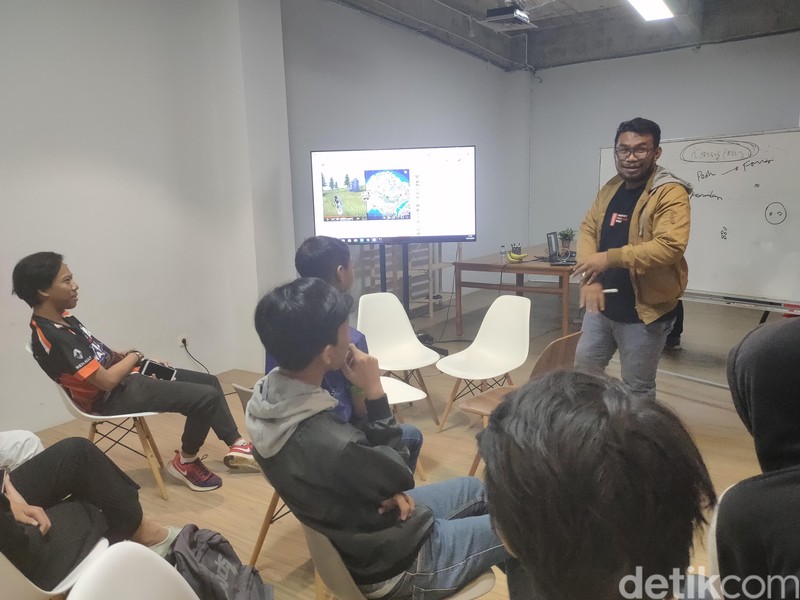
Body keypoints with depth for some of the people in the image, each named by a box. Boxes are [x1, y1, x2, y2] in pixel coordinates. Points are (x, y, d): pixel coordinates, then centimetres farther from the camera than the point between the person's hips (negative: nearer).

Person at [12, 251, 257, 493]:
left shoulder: (60, 319, 6)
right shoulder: (52, 337, -25)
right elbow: (107, 380, -24)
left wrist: (124, 355, 0)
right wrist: (135, 356, -7)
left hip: (124, 379, 10)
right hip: (115, 396, -10)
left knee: (209, 381, 9)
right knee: (206, 397, -19)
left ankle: (235, 444, 19)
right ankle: (186, 461, 5)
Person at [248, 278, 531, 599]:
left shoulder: (267, 396, -12)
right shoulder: (326, 443, -40)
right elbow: (399, 476, -19)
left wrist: (386, 491, -12)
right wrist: (375, 392, -20)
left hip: (357, 529, 8)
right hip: (395, 563, -8)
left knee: (473, 489, 25)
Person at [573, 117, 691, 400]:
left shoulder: (671, 193, -16)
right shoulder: (610, 188, 7)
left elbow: (670, 246, -28)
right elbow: (588, 229, 5)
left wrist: (610, 258, -30)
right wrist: (589, 278, -10)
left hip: (645, 310, -7)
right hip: (602, 304, 7)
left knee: (637, 388, 9)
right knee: (583, 368, 21)